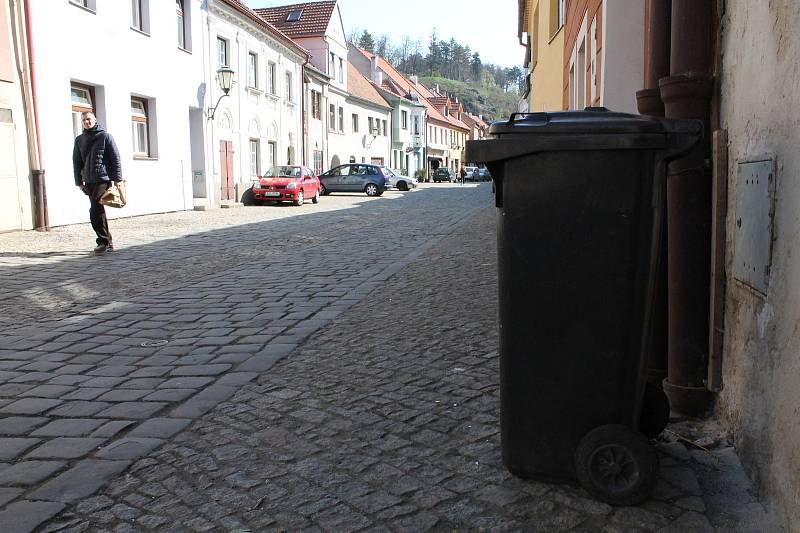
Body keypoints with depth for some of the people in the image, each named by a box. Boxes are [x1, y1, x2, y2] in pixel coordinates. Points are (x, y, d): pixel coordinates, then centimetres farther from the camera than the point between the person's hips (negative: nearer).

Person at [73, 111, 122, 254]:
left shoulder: (105, 136, 0)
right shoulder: (79, 140, 14)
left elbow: (115, 158, -2)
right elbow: (76, 162, 16)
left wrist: (117, 179, -8)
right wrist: (79, 182, 10)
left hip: (103, 180, -6)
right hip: (89, 182, 6)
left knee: (95, 212, -16)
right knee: (98, 212, 9)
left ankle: (103, 241, -9)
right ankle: (108, 242, 16)